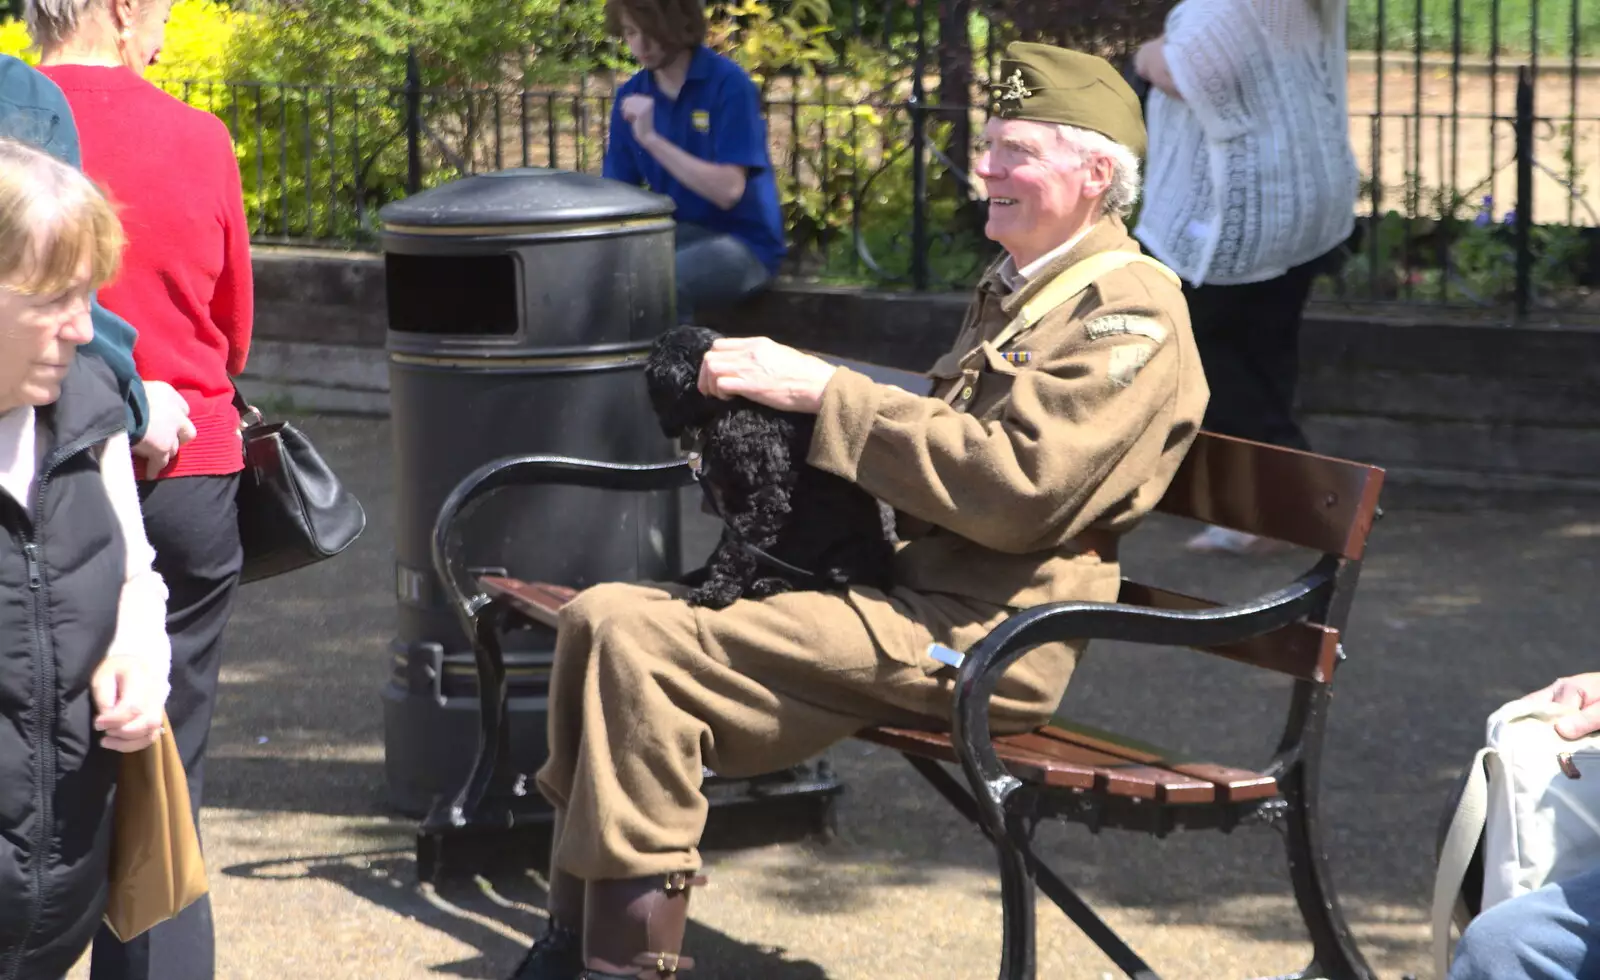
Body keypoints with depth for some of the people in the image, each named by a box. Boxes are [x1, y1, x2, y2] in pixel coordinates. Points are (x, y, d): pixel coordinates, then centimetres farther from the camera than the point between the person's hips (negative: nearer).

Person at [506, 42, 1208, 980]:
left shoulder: (1130, 311, -9)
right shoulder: (1018, 290, 23)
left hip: (977, 636, -10)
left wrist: (827, 392, -17)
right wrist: (786, 404, 12)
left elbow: (1019, 484, -22)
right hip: (905, 589, 10)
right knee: (601, 615, -3)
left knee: (643, 644, -24)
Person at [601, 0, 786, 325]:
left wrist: (651, 139, -26)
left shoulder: (729, 84, -13)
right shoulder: (632, 95, 4)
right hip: (675, 236, 6)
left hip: (742, 241, -5)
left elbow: (728, 190, -21)